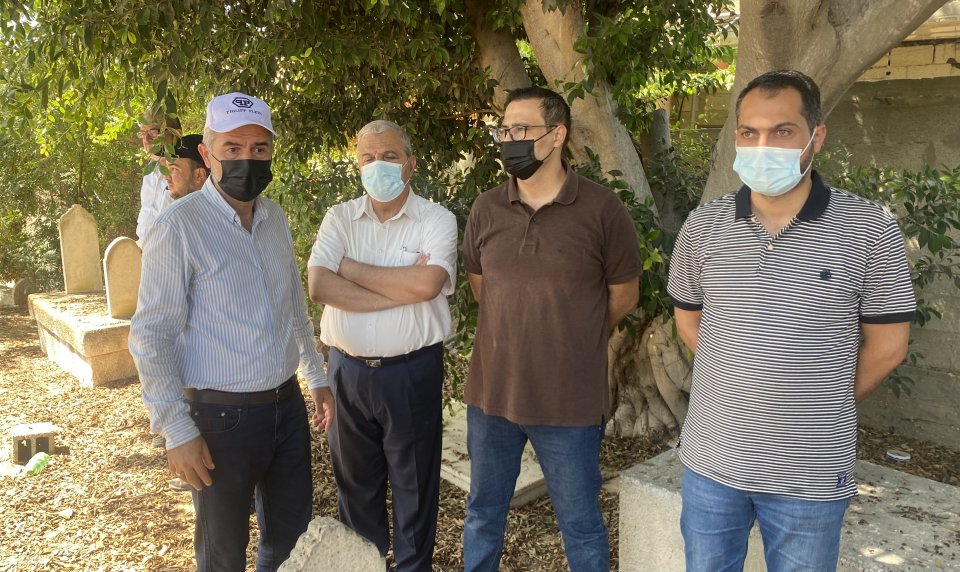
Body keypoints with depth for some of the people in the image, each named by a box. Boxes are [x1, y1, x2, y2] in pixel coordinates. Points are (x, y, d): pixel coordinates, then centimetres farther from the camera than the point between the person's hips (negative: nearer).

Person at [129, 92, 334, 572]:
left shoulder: (275, 217, 6)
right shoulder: (179, 226, -14)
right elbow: (151, 337, -13)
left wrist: (317, 378, 18)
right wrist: (178, 431, -14)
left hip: (288, 406, 6)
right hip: (222, 418, -6)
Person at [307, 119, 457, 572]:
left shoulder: (436, 219, -4)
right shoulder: (339, 218, 3)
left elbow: (426, 283, -22)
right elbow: (319, 286, -12)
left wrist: (350, 267, -12)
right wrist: (401, 289, -17)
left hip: (412, 370, -3)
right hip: (347, 369, 3)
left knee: (414, 482, 12)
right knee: (355, 480, 19)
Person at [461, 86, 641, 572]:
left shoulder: (603, 210, -11)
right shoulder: (486, 210, 0)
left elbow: (623, 298, 0)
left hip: (570, 402, -3)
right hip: (491, 393, 4)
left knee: (581, 524, 14)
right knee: (482, 514, 21)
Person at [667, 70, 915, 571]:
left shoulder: (869, 229, -9)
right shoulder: (703, 226, -2)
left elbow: (887, 346, -2)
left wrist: (819, 406, 3)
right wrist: (738, 387, 5)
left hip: (812, 474, -2)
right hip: (711, 460, 2)